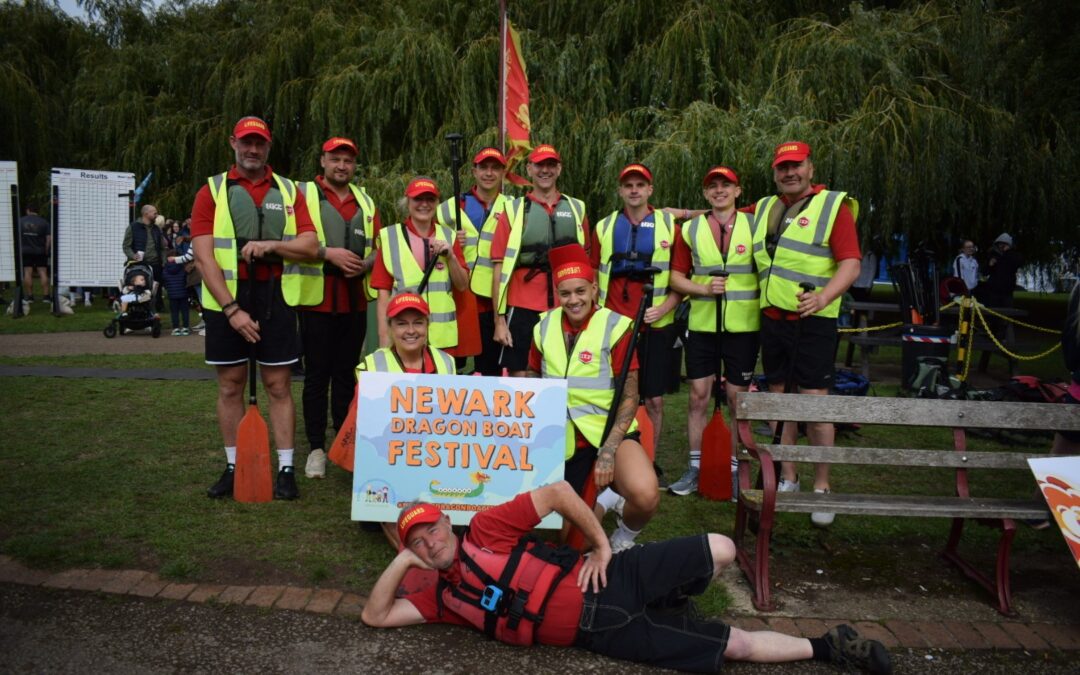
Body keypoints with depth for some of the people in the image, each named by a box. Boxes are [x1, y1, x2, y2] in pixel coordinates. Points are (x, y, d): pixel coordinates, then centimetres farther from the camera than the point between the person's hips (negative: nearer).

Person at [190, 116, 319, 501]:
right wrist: (231, 309, -14)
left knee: (278, 386, 4)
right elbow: (204, 257, -5)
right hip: (225, 300, 0)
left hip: (275, 299, 0)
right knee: (230, 386, 7)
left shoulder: (288, 191, 8)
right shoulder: (212, 191, 3)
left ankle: (286, 469, 11)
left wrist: (271, 245, -16)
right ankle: (233, 467, 19)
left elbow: (310, 246, 2)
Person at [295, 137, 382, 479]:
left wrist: (365, 264, -5)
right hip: (316, 300, -4)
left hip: (355, 302, 4)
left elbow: (379, 246, 15)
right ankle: (316, 448, 10)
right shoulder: (304, 194, 1)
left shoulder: (365, 202, 15)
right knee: (317, 375, 1)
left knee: (347, 374, 10)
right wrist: (328, 253, -18)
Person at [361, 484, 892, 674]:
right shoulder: (445, 596, 10)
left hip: (607, 582, -2)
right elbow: (375, 615, 8)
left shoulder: (485, 529, -3)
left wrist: (602, 546, -10)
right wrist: (402, 561, -4)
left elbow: (555, 492, -8)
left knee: (722, 549, -16)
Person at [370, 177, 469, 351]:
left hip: (443, 337, 3)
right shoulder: (389, 237, 0)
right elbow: (383, 291, 0)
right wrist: (384, 336, -5)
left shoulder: (448, 236, 9)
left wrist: (450, 256, -8)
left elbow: (462, 285, 8)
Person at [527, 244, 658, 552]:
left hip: (609, 430, -3)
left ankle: (624, 539, 3)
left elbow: (630, 397, -11)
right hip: (562, 438, 4)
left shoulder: (616, 326, -11)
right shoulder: (545, 326, 1)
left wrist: (608, 451, -20)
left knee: (645, 496, -32)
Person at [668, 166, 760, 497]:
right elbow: (677, 277, 6)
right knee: (698, 396, 4)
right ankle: (695, 468, 14)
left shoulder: (753, 225, 4)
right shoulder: (690, 229, 6)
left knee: (738, 398, 4)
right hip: (702, 324, 1)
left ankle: (735, 468, 16)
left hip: (743, 325, -1)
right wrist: (705, 289, -10)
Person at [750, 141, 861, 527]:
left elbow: (851, 264, -12)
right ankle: (787, 479, 22)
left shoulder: (833, 206, -3)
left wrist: (824, 297, -29)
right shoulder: (764, 208, 14)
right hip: (772, 318, 6)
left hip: (812, 321, -5)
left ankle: (822, 488, 8)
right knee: (779, 398, 10)